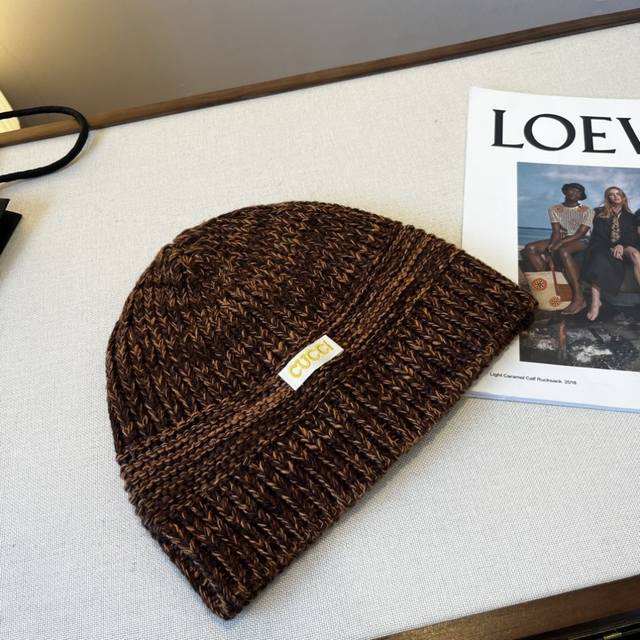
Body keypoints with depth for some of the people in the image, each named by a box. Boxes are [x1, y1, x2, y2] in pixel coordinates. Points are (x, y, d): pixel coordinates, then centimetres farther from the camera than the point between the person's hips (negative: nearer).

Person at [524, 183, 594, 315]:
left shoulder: (587, 210, -4)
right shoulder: (555, 209, 6)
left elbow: (581, 233, -13)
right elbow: (556, 232, -1)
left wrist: (560, 243, -27)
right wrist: (551, 246, -23)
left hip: (581, 241, -5)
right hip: (561, 240, 5)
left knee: (563, 251, -41)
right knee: (530, 248, -18)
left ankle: (579, 298, -45)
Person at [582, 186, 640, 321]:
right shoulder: (600, 214, 14)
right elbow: (599, 234, 5)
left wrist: (621, 245, -17)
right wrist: (612, 246, -11)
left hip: (624, 247, 2)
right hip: (603, 246, -1)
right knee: (598, 259, -39)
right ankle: (596, 301, -49)